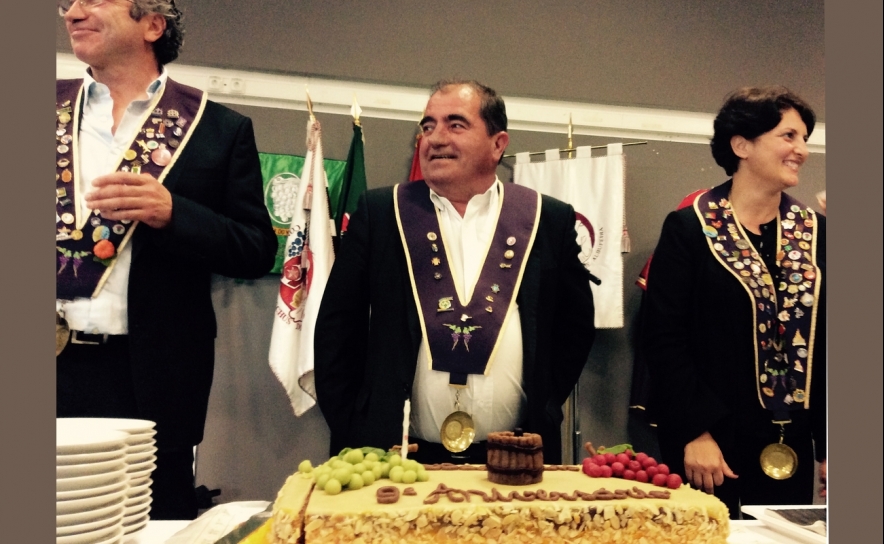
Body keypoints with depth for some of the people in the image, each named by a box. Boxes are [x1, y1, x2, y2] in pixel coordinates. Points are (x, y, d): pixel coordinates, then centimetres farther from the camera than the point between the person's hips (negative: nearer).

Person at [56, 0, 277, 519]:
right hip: (59, 366, 3)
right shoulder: (58, 106, 10)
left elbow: (257, 251, -4)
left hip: (150, 380, -3)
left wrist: (170, 212, -17)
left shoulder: (220, 129, 1)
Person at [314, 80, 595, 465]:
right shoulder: (380, 212, 0)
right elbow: (337, 325, 2)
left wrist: (543, 406, 3)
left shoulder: (548, 220, 1)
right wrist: (349, 428, -1)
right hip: (397, 458, 0)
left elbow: (575, 323, 10)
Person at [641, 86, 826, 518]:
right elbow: (664, 339, -10)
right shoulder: (689, 228, -7)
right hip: (712, 442, -4)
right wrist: (694, 432, -15)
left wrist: (827, 441, 2)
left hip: (792, 448, 4)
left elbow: (826, 346, 7)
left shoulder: (814, 233, 7)